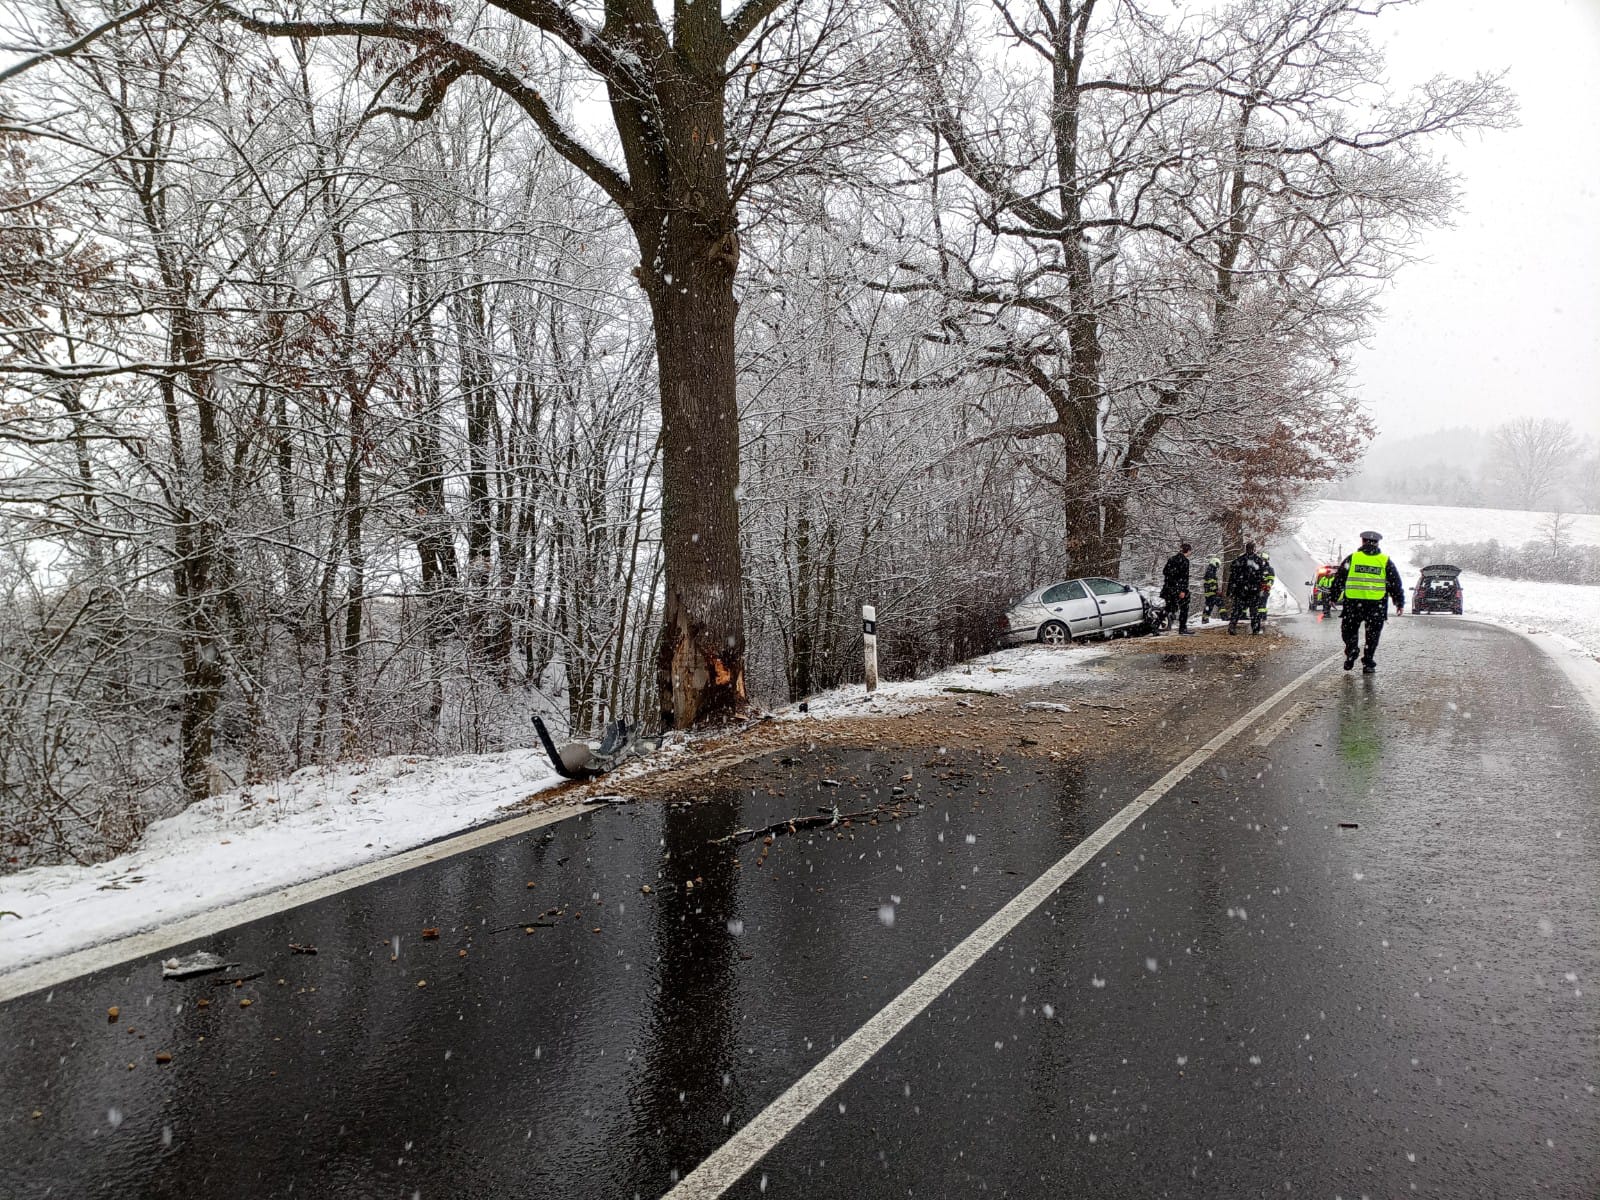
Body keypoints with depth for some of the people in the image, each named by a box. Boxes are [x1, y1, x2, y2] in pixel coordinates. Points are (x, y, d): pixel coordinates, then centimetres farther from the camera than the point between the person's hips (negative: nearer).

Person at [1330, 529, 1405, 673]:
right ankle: (1368, 663, 7)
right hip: (1377, 604, 0)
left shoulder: (1352, 558, 4)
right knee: (1372, 634, 8)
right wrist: (1400, 603, 14)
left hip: (1353, 602, 0)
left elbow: (1339, 579, 5)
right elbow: (1396, 583, 8)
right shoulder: (1385, 561, 6)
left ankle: (1351, 652, -4)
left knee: (1350, 630, 15)